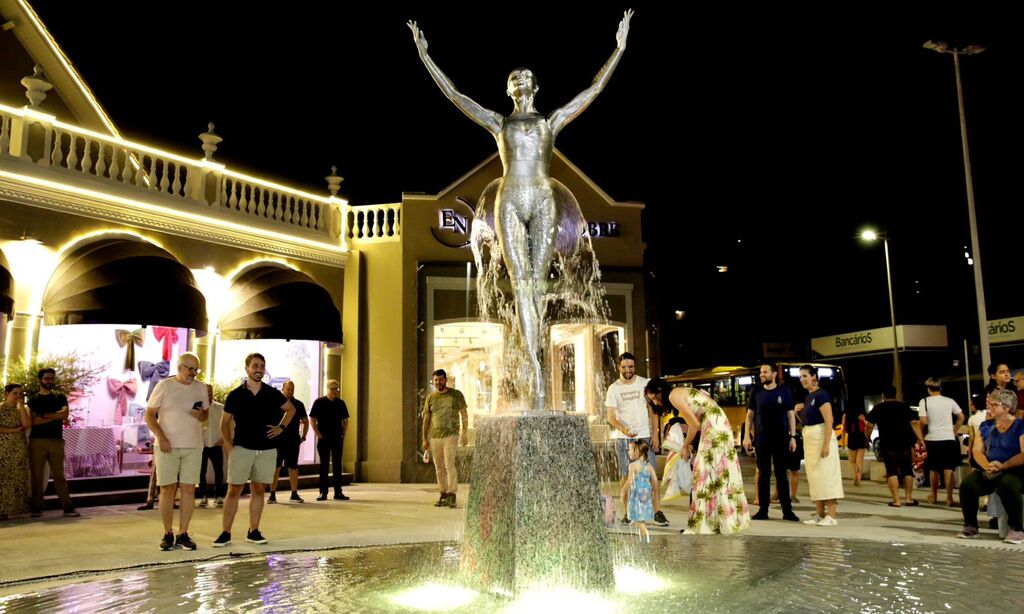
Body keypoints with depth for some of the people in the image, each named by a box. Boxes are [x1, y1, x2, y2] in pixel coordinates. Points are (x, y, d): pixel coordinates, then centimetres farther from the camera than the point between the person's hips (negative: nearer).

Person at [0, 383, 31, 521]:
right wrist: (14, 430, -12)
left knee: (18, 479, 1)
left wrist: (21, 405, -5)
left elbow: (27, 425, -5)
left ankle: (15, 508, 4)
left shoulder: (22, 409, 13)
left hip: (19, 450, 4)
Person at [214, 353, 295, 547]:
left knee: (258, 491, 7)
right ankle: (225, 533, 4)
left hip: (267, 450, 2)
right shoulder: (235, 395, 0)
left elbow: (291, 409, 18)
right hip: (241, 449, -2)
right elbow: (224, 422, 7)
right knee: (233, 490, -2)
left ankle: (253, 531, 16)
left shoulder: (272, 393, 3)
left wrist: (281, 427, 5)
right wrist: (228, 446, -4)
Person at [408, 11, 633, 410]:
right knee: (522, 283, -12)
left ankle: (536, 367, -5)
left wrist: (619, 48, 20)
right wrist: (425, 56, 17)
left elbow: (594, 90, 20)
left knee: (537, 283, -5)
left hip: (544, 201, 1)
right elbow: (454, 95, 19)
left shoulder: (552, 121, 21)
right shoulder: (498, 123, 20)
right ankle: (537, 376, -17)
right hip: (510, 202, 0)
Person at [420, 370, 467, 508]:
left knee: (449, 465, -13)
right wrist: (424, 439, 5)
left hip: (451, 435, -3)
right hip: (434, 437, 4)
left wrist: (465, 433, 2)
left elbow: (464, 414, 8)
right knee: (439, 468, 7)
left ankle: (451, 497, -12)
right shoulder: (430, 398, 8)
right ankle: (443, 495, 16)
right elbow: (426, 420, 10)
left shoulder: (456, 395, 2)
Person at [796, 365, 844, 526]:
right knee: (814, 477, 11)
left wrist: (826, 444, -24)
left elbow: (829, 421, -19)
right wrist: (798, 411, 4)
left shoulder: (821, 395, -12)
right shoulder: (808, 397, 14)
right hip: (809, 439, 10)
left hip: (821, 438, -10)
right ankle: (820, 515, 16)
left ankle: (832, 516, -4)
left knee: (826, 475, -7)